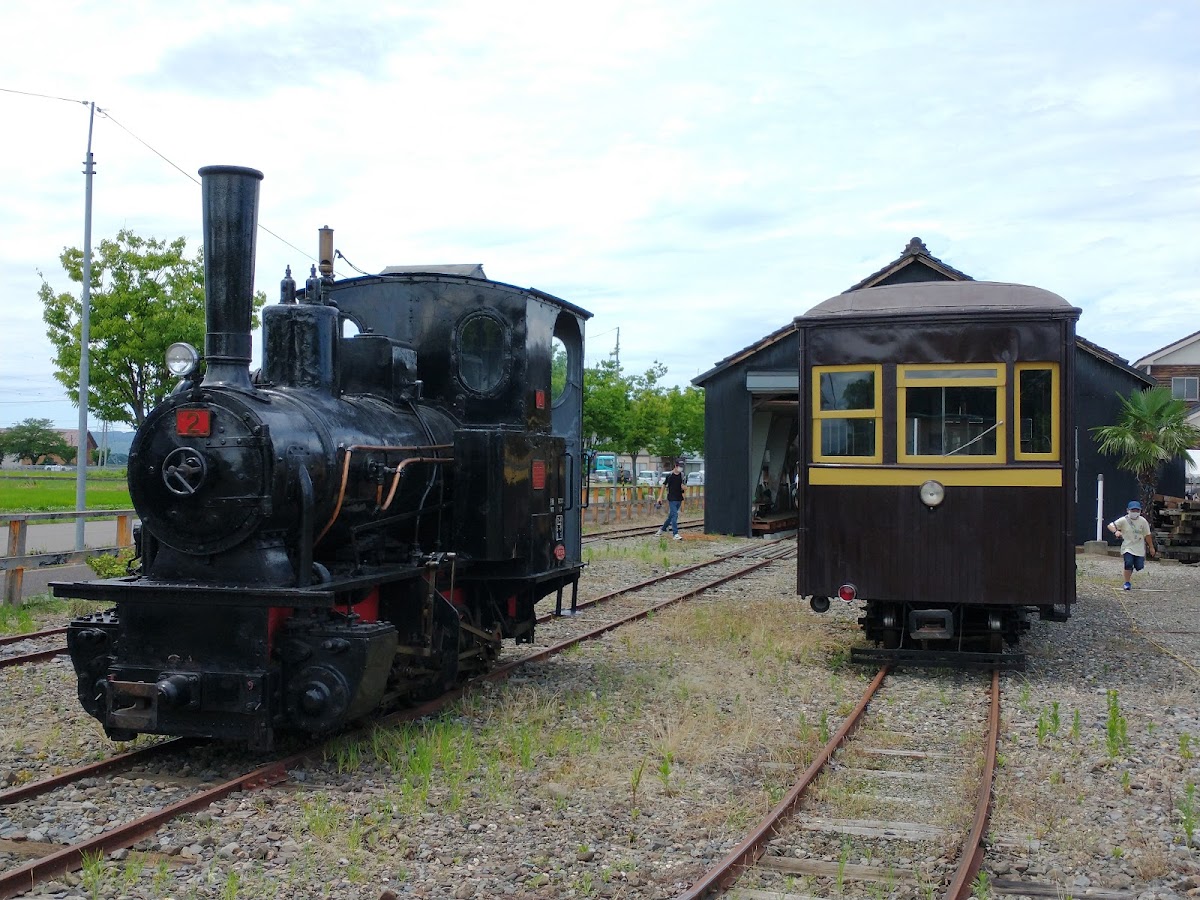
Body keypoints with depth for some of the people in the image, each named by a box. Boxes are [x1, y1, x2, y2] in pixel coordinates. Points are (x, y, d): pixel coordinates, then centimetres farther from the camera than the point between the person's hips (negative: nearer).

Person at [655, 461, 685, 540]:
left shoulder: (682, 475, 6)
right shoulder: (670, 475, -8)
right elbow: (664, 485, -3)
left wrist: (683, 487, -10)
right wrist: (660, 497, -5)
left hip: (679, 498, 5)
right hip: (672, 498, -5)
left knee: (671, 515, 14)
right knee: (674, 515, -12)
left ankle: (663, 529, 32)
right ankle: (675, 534, -13)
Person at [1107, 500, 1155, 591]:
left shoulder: (1143, 521, -2)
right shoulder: (1124, 520, -10)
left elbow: (1147, 535, 9)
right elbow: (1110, 525, -17)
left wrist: (1151, 547, 14)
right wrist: (1116, 531, -38)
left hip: (1139, 548, 3)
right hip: (1127, 547, -3)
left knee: (1139, 567, -1)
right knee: (1128, 563, -20)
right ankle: (1127, 583, -4)